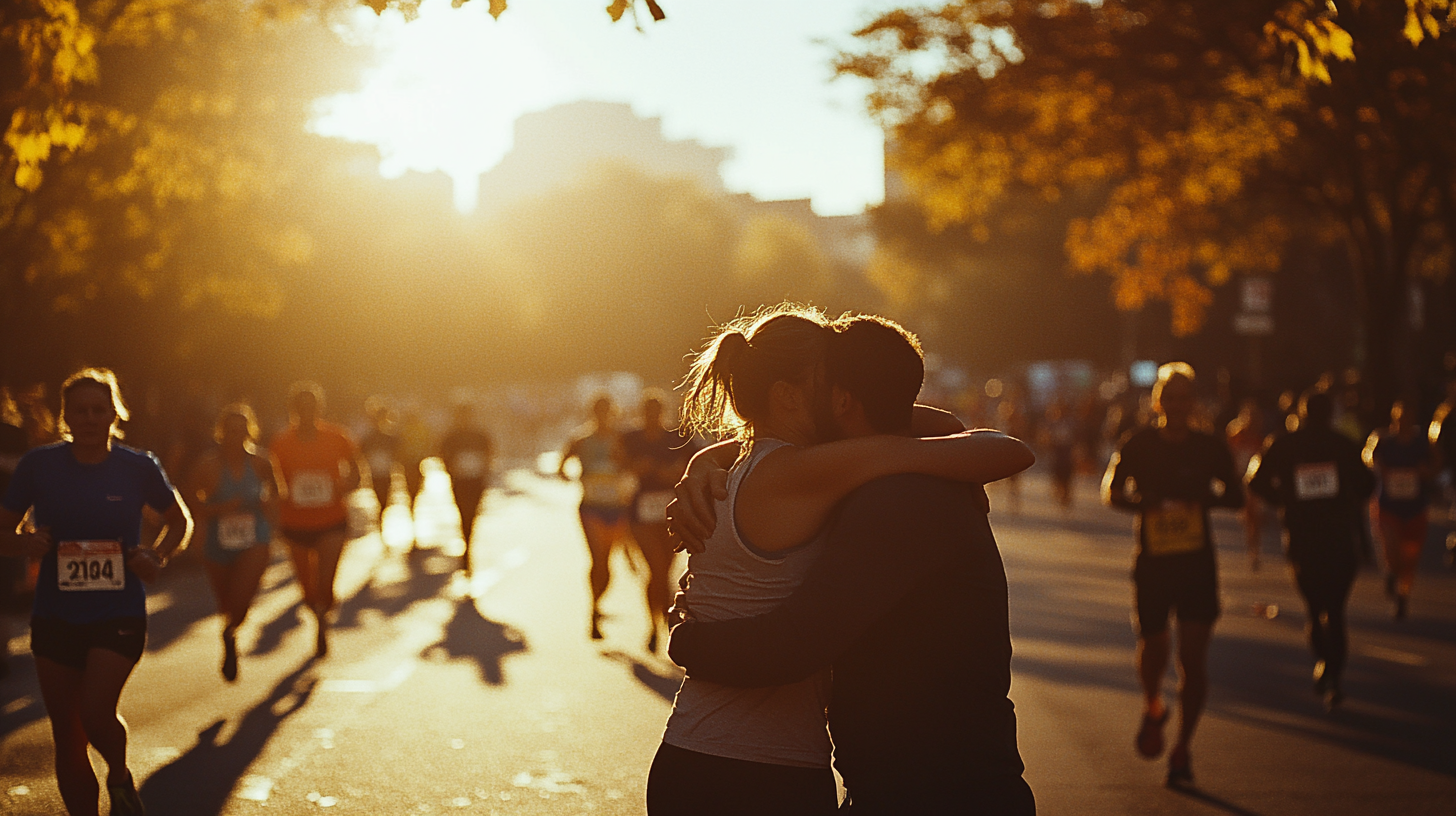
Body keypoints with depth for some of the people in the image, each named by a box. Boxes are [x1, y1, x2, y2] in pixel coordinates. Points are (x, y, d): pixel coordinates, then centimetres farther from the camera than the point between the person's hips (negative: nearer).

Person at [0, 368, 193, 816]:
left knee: (95, 712, -20)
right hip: (55, 616, 2)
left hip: (119, 614, -2)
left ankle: (120, 777, 12)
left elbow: (180, 521, 13)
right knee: (67, 738, 4)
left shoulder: (138, 467, -2)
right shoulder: (39, 466, -1)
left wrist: (156, 555, -6)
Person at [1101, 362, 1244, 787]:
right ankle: (1153, 708, 36)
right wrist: (1143, 501, -23)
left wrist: (1204, 496, -13)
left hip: (1198, 564, 0)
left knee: (1193, 658, -6)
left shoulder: (1210, 447, 2)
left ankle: (1182, 749, 6)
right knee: (1153, 648, 1)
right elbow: (1111, 490, -1)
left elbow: (1236, 496, 9)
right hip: (1152, 563, 0)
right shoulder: (1138, 445, -1)